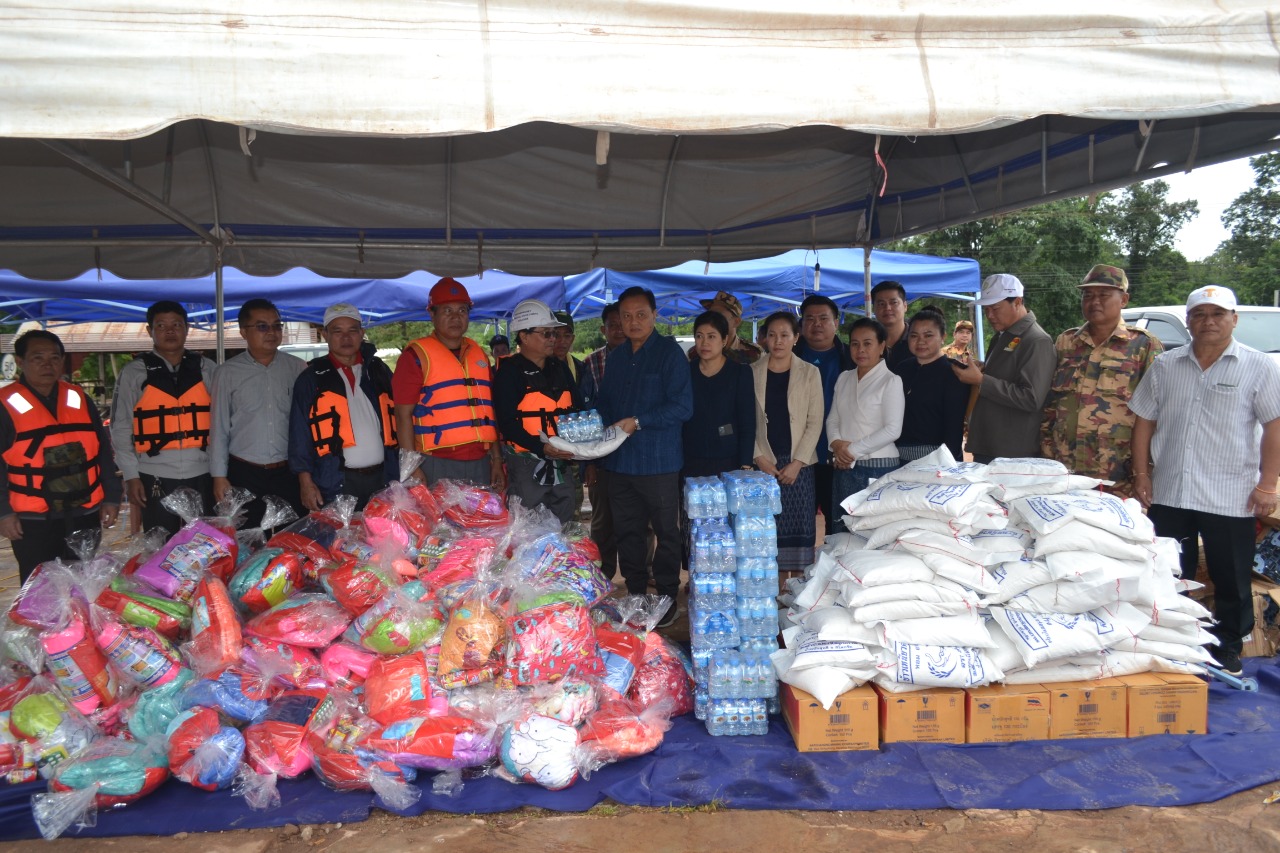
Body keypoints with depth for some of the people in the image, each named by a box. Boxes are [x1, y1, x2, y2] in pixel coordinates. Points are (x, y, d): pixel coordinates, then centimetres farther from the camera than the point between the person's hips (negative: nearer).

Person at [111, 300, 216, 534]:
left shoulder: (207, 369, 6)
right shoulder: (133, 373, 3)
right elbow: (121, 428, 4)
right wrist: (131, 476, -2)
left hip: (202, 475, 1)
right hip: (155, 478, -1)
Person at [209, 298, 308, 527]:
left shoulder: (297, 368, 4)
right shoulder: (227, 372, 2)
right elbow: (219, 428, 4)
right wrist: (219, 476, 1)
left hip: (289, 473, 1)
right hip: (244, 475, -1)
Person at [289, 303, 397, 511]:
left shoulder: (379, 371, 12)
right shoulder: (311, 378, 3)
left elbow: (397, 421, 12)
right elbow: (300, 434, 0)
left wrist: (403, 472, 7)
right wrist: (305, 481, -8)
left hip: (383, 480, 3)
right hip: (335, 485, -3)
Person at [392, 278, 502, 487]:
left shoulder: (479, 354, 14)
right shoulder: (416, 355, -2)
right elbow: (403, 415, -6)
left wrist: (496, 459, 14)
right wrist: (413, 469, -12)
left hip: (480, 463, 5)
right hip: (438, 465, -5)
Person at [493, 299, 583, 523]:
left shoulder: (560, 368, 14)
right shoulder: (509, 371, -6)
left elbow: (578, 408, 17)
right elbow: (507, 422, -14)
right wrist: (541, 448, -26)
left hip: (561, 465, 6)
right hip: (525, 467, -6)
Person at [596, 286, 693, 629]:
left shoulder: (670, 353, -7)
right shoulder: (616, 358, 14)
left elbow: (682, 407, -15)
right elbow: (604, 404, 22)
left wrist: (638, 422, -19)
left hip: (658, 462, -6)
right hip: (619, 462, 6)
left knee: (666, 532, 6)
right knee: (627, 532, 12)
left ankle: (667, 599, 18)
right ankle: (635, 597, 25)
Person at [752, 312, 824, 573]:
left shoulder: (809, 373, 5)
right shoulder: (753, 372, 7)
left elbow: (815, 422, 0)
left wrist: (797, 462, -8)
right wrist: (759, 458, -6)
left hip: (798, 463, 0)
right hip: (764, 463, 1)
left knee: (799, 527, -1)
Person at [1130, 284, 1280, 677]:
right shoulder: (1164, 365, 8)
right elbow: (1144, 421, 11)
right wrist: (1142, 475, 5)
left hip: (1230, 497, -3)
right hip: (1167, 494, 3)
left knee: (1232, 581, 8)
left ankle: (1228, 650, 24)